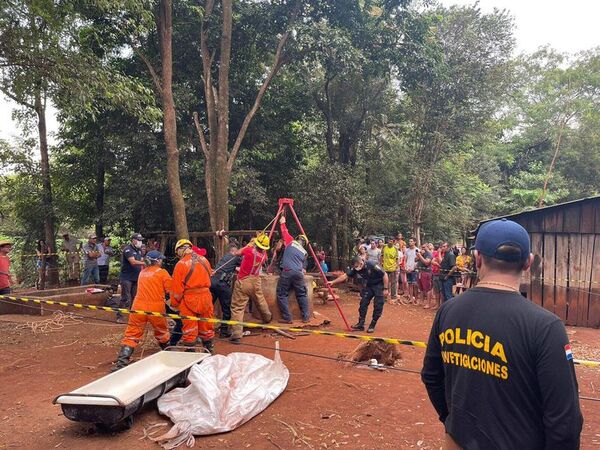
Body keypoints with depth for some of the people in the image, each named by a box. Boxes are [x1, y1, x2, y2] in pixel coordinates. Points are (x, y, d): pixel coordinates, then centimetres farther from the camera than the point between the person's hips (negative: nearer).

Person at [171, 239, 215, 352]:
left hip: (189, 299, -4)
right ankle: (209, 350, 27)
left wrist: (174, 303, 3)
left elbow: (177, 287, -8)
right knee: (206, 327, 17)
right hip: (206, 296, 4)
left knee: (189, 330, 7)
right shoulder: (204, 260, 3)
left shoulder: (181, 264, -10)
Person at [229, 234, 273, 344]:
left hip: (243, 282, -5)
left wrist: (249, 244, 12)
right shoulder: (263, 255, -2)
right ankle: (268, 317, 55)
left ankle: (236, 335, -11)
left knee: (237, 308, -4)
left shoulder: (249, 250, -16)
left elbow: (237, 253, 0)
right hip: (255, 282, 5)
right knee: (260, 301, 29)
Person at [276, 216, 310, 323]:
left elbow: (285, 232, 25)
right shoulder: (305, 252, 22)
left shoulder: (291, 242, 13)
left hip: (287, 272, -3)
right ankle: (306, 317, 13)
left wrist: (282, 223, 39)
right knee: (302, 295, 13)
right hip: (299, 273, 4)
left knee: (282, 295, 3)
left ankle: (287, 318, 0)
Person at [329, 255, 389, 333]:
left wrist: (385, 289, -22)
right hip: (369, 285, 6)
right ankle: (360, 324, 6)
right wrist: (333, 282, -16)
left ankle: (372, 326, 5)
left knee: (377, 306, -6)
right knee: (363, 303, 0)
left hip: (380, 285, -6)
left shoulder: (372, 265, -31)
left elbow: (385, 275, -24)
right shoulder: (355, 268, -13)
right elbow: (345, 276, -10)